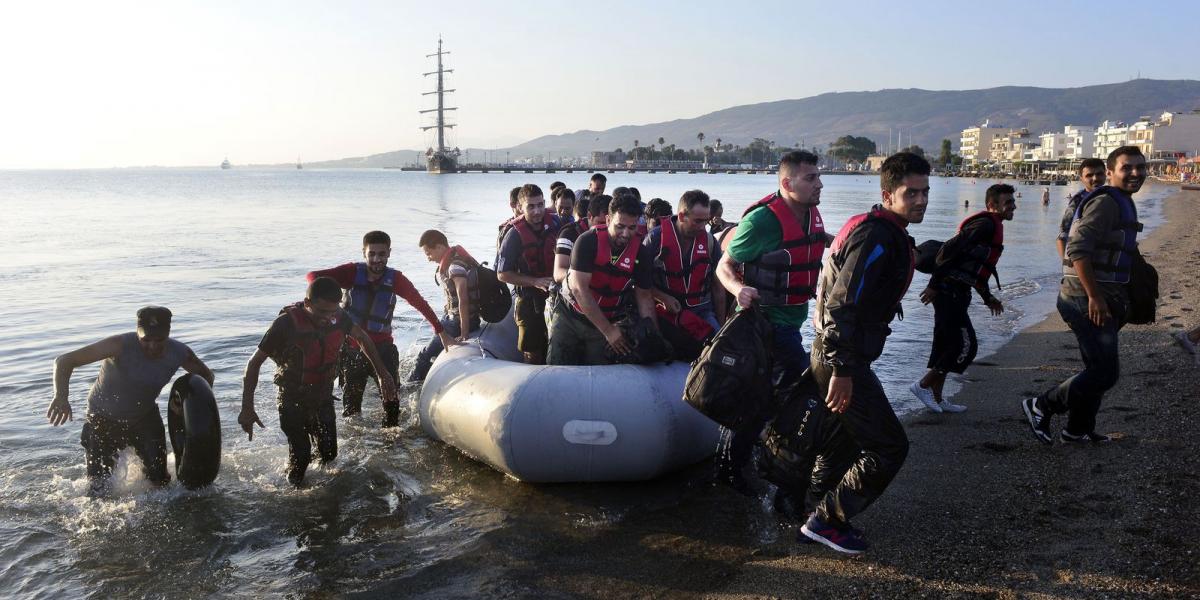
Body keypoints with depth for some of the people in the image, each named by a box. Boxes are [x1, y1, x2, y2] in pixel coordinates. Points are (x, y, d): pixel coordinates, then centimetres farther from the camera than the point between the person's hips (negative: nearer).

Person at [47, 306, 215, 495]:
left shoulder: (179, 353, -19)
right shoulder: (121, 345, -32)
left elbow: (206, 375, 2)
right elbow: (64, 361, -33)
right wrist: (61, 396, -50)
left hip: (145, 416, 3)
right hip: (104, 418, -3)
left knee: (159, 480, 0)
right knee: (98, 488, -1)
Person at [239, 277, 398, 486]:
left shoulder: (337, 316, -14)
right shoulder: (286, 323, -27)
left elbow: (362, 338, 8)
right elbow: (254, 363, -18)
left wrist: (383, 373, 7)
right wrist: (247, 408, -21)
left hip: (324, 397, 4)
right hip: (293, 400, -4)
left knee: (329, 453, 6)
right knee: (301, 456, -10)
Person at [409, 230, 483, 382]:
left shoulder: (455, 266, -25)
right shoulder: (451, 259, 5)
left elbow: (463, 301, -29)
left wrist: (464, 334, -29)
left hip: (459, 322, -9)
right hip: (451, 317, 10)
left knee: (425, 356, -3)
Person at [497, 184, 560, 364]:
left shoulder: (555, 223, -5)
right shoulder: (515, 235, -16)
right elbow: (503, 274, -13)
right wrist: (535, 282, -20)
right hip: (530, 300, -4)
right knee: (533, 353, 5)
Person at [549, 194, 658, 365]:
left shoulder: (642, 254, -8)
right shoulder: (588, 241, -18)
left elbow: (644, 297, -2)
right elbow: (579, 288, -23)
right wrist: (608, 330, -24)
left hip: (609, 322, 2)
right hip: (569, 317, -2)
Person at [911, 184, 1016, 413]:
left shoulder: (992, 227, 20)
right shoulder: (986, 225, -13)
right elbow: (949, 250, -22)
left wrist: (987, 297, 27)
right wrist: (934, 285, -22)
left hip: (955, 293, 10)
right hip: (950, 293, -10)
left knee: (946, 345, 13)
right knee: (966, 345, -8)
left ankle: (936, 398, 19)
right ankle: (923, 385, -1)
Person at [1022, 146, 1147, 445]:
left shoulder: (1121, 204, 19)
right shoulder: (1106, 202, -15)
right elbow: (1078, 249, -25)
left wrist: (1117, 300, 26)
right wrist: (1095, 297, -26)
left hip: (1101, 300, 11)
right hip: (1088, 300, -11)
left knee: (1099, 369, 17)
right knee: (1105, 372, -9)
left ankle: (1078, 430, 28)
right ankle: (1041, 406, 3)